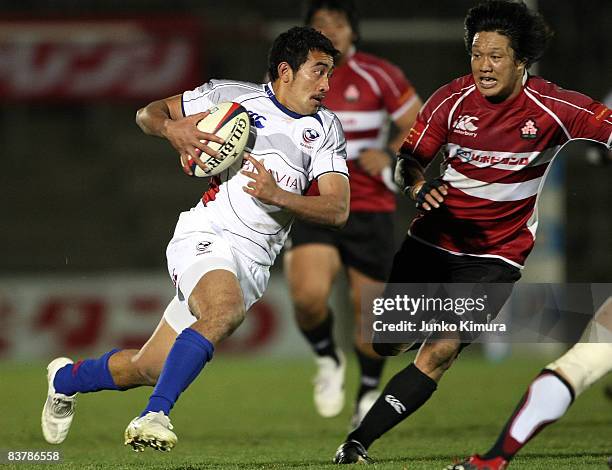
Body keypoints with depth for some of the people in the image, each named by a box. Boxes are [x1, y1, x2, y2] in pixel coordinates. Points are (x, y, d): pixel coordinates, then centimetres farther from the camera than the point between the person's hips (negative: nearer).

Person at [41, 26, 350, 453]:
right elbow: (148, 113, 12)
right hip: (204, 237, -4)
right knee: (224, 309, -38)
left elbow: (338, 209, 0)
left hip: (253, 262, 4)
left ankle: (66, 378, 31)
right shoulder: (232, 96, 2)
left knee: (148, 368, 3)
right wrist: (173, 129, -12)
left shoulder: (326, 129, 9)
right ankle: (154, 416, -34)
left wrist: (278, 196, -17)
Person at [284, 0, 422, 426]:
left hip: (370, 210, 0)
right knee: (309, 294, -24)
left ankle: (369, 394, 31)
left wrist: (390, 155, -16)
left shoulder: (378, 76, -6)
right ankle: (328, 360, 9)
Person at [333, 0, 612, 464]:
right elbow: (408, 161, -2)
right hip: (435, 236, 3)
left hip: (496, 252, -3)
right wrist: (418, 186, -25)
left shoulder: (553, 108, -16)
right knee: (387, 344, 6)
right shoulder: (451, 100, -9)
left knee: (441, 352, -18)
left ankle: (357, 443, -13)